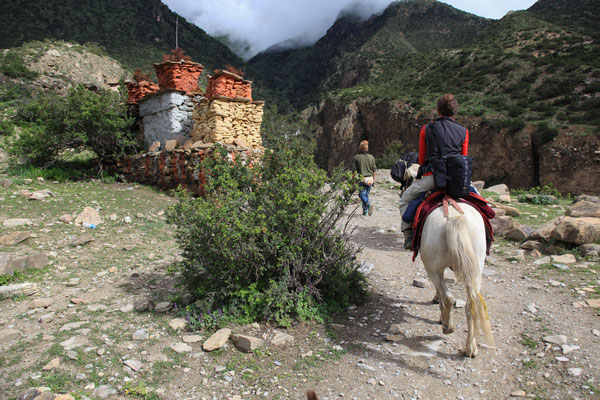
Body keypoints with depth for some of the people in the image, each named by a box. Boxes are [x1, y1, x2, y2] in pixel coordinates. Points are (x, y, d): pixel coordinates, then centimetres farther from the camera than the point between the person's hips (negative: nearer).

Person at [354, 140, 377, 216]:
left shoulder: (357, 157, -5)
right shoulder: (371, 157, 3)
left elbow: (355, 170, -4)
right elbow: (374, 170, 6)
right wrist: (374, 180, 14)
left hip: (362, 179, -3)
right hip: (370, 178, 4)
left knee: (362, 194, 1)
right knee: (366, 194, 13)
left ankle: (368, 204, -26)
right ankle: (365, 211, 17)